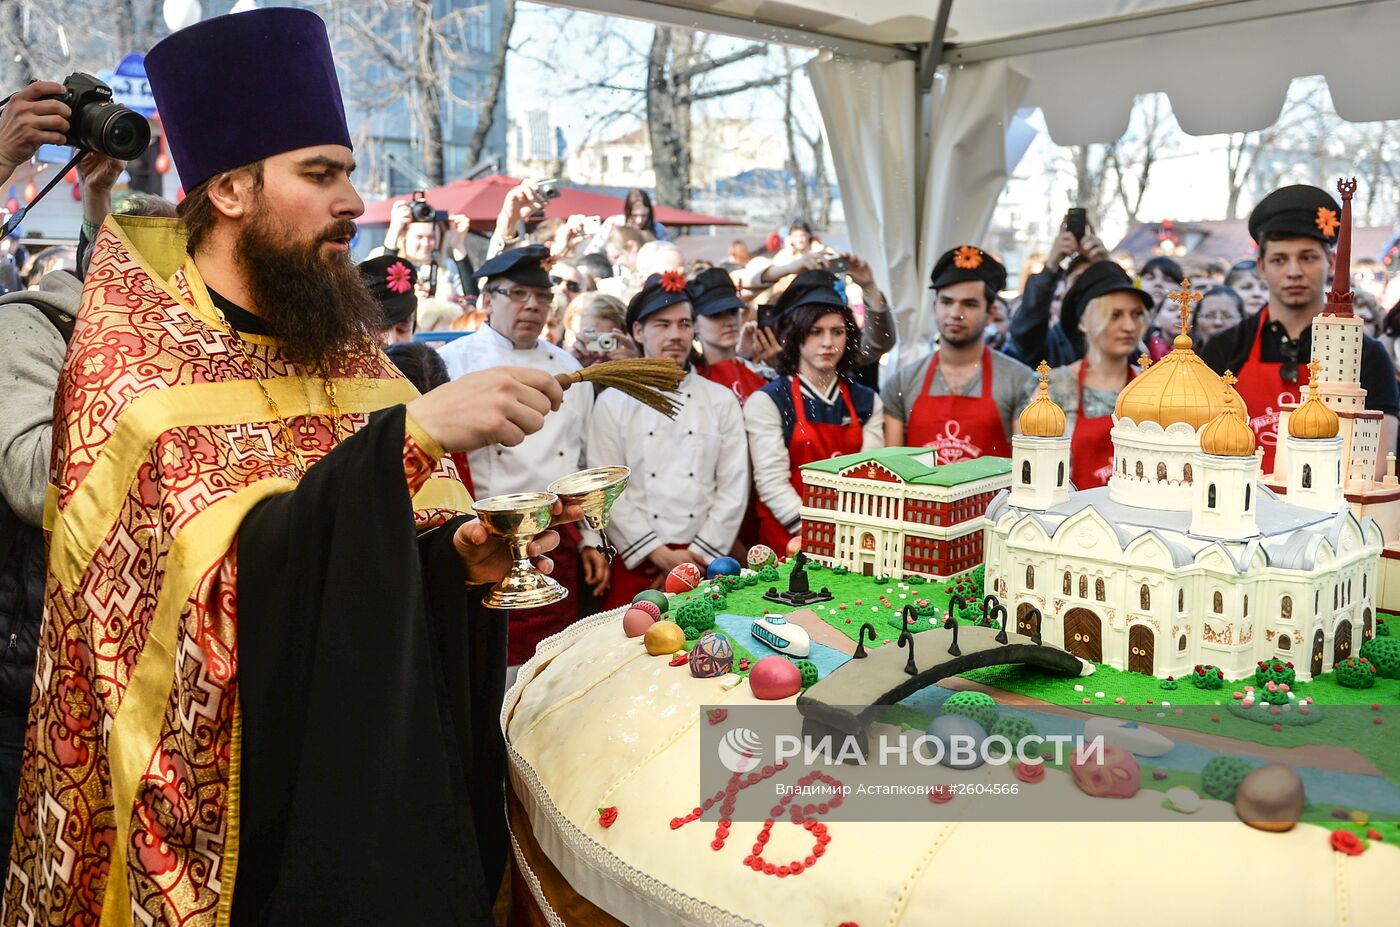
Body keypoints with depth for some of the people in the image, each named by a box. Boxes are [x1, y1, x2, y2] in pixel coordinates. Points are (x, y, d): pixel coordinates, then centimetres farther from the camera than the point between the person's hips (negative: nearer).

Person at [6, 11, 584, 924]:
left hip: (382, 755, 5)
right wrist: (412, 430, -35)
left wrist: (463, 554, -13)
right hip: (232, 789, -5)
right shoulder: (130, 361, -14)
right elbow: (222, 580, -28)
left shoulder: (347, 350, 2)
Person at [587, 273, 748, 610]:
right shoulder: (613, 402, 1)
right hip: (634, 562, -1)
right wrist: (660, 554, -10)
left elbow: (734, 488, 1)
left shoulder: (722, 401, 6)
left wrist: (695, 555, -6)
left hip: (703, 561, 1)